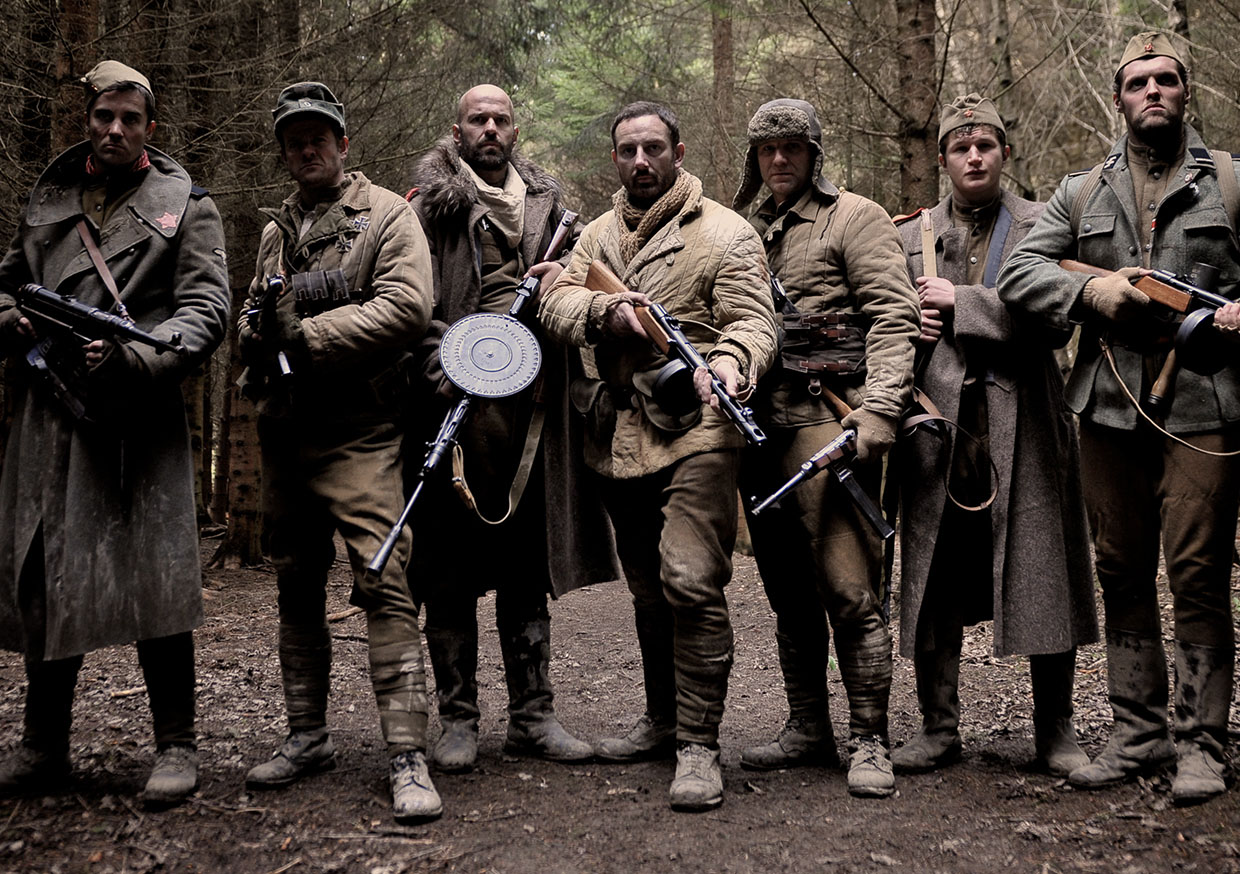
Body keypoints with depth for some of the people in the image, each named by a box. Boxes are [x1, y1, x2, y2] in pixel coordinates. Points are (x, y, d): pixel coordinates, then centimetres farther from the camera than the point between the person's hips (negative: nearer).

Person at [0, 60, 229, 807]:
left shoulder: (186, 207, 5)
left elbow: (205, 311, -3)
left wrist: (132, 355, -19)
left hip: (139, 419, -4)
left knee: (152, 581, -7)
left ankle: (177, 747, 5)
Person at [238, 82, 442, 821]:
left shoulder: (386, 214, -1)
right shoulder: (278, 230, 20)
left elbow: (407, 306, -15)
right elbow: (253, 313, 23)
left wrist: (308, 333, -17)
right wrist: (259, 331, -2)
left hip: (359, 433, -7)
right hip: (286, 434, 7)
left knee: (384, 584, -14)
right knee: (297, 587, 13)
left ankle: (408, 757, -12)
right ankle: (308, 736, 25)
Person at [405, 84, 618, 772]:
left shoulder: (547, 203, 18)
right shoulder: (429, 206, 5)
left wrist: (565, 274, 3)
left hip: (533, 407, 4)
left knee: (529, 562, 9)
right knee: (451, 567, 1)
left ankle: (532, 715, 17)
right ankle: (458, 719, 10)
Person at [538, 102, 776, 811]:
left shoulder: (725, 233, 0)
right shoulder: (600, 235, 18)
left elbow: (753, 320, -9)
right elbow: (556, 303, 5)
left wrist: (727, 362, -31)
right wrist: (604, 311, -16)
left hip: (696, 431, -6)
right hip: (620, 435, 6)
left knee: (692, 582, -16)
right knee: (649, 588, 17)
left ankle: (700, 744, -8)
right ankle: (663, 720, 32)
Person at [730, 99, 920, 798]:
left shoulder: (855, 217, 2)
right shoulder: (747, 229, 22)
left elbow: (893, 317, -8)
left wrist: (877, 411, -19)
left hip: (829, 419, -7)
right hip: (761, 423, 7)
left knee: (849, 585, -10)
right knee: (788, 588, 11)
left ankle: (870, 742, -3)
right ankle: (809, 728, 20)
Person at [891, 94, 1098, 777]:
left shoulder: (1041, 226, 7)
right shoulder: (910, 235, 15)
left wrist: (959, 302, -9)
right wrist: (912, 326, -3)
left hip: (1024, 425, -2)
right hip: (940, 426, 2)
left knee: (1042, 577, 0)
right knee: (934, 582, 4)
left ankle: (1055, 732, 13)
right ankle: (938, 727, 17)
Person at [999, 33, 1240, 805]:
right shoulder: (1083, 194, 15)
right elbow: (1018, 273, 6)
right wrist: (1091, 289, -9)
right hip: (1109, 407, 3)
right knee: (1123, 574, 8)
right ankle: (1138, 733, 18)